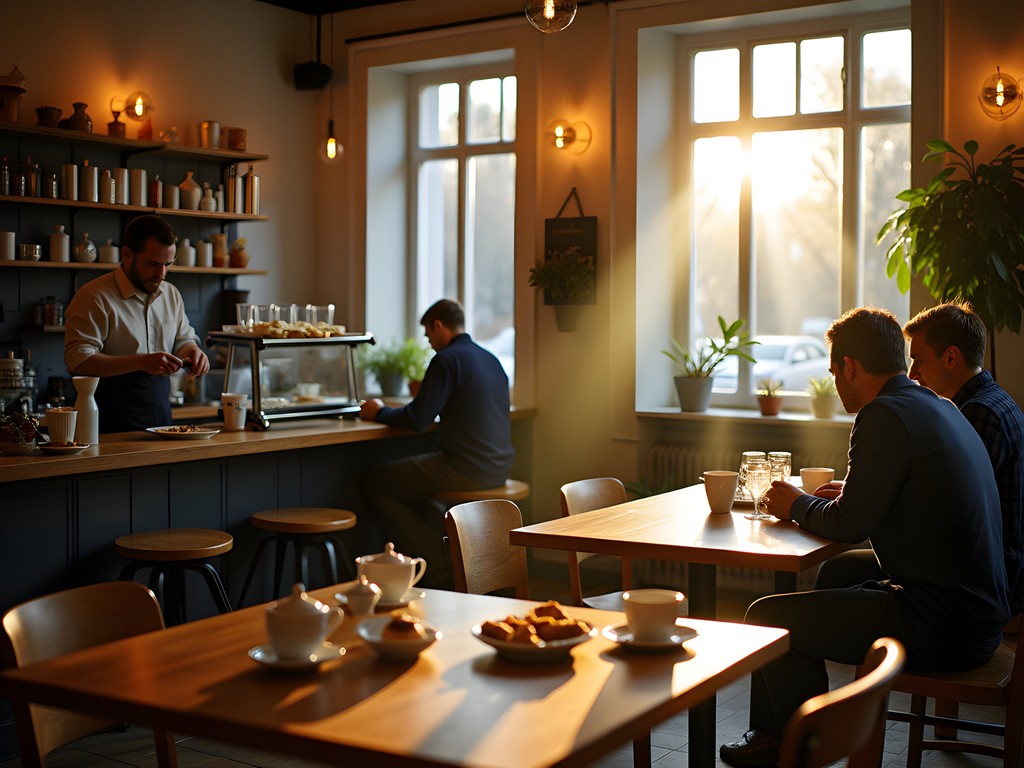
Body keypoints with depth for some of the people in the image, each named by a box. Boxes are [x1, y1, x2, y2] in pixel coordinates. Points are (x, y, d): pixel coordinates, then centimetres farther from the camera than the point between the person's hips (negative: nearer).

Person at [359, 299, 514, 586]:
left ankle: (436, 570, 3)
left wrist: (380, 412, 5)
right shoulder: (490, 359, 14)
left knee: (374, 482, 5)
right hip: (498, 466, 9)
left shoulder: (447, 359, -12)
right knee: (406, 482, 30)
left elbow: (417, 419, -14)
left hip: (468, 468, -9)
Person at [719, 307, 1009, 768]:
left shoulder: (885, 415, -16)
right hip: (978, 614, 10)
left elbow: (850, 525, -15)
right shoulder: (940, 408, 13)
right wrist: (852, 493, 21)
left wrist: (797, 506, 3)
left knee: (768, 618, -6)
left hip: (941, 626, -10)